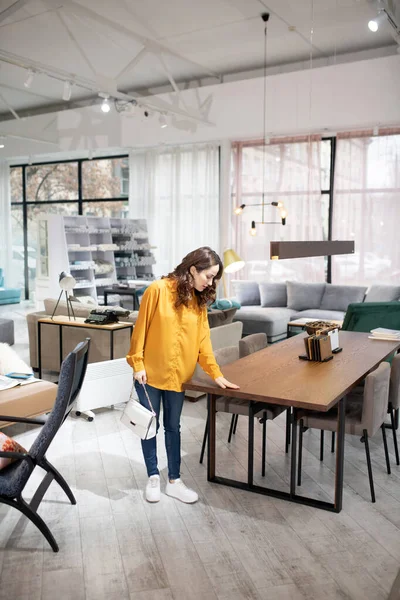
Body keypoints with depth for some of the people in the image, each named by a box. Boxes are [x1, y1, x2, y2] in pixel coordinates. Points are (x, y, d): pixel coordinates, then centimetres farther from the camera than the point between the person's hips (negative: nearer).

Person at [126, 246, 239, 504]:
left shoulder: (199, 300, 0)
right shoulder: (158, 290, -15)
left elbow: (203, 339, 1)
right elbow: (141, 329, -11)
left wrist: (216, 373, -3)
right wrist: (137, 364, -11)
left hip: (178, 375, 4)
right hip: (150, 373, -4)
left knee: (173, 427, 13)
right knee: (150, 426, 10)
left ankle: (174, 481, 25)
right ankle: (153, 477, 27)